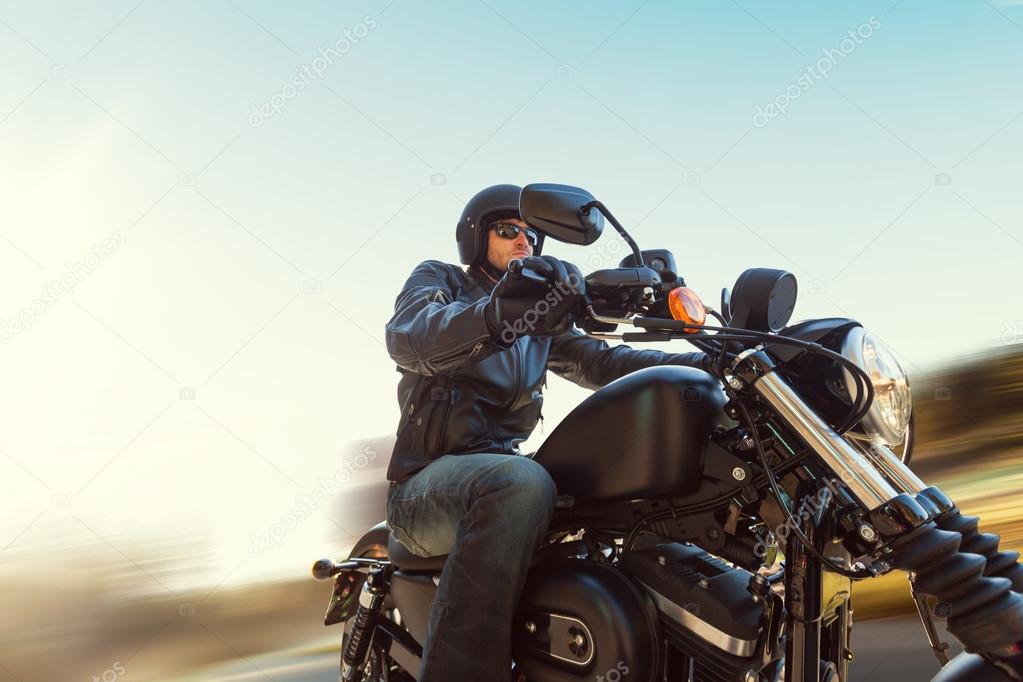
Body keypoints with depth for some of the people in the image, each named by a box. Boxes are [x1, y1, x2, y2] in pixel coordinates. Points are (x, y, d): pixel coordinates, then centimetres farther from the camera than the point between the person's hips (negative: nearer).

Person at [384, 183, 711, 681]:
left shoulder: (539, 321, 25)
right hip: (427, 481, -6)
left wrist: (703, 365, -6)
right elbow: (408, 337, -16)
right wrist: (499, 313, -36)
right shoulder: (439, 279, 8)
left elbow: (599, 362, 10)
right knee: (521, 483, -39)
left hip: (505, 465, 6)